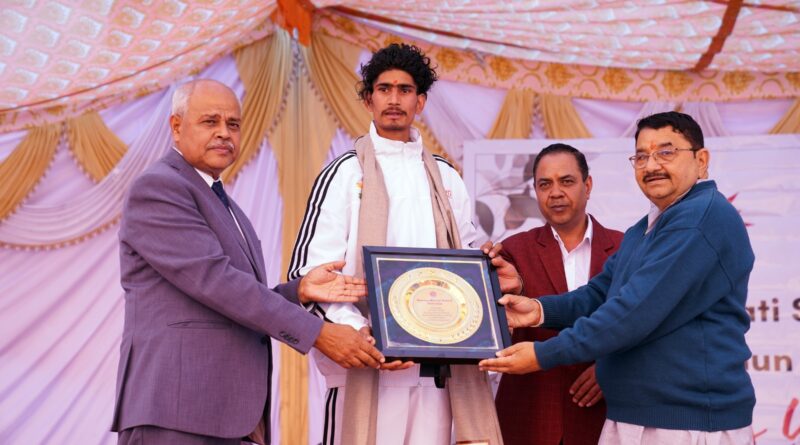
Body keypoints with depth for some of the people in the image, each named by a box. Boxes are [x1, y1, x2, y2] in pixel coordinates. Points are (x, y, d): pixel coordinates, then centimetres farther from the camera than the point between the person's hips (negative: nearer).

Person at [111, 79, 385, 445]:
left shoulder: (220, 202, 22)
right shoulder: (157, 188, -7)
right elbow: (213, 281, -18)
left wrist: (300, 290, -1)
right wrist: (317, 333, -18)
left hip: (223, 413, 8)